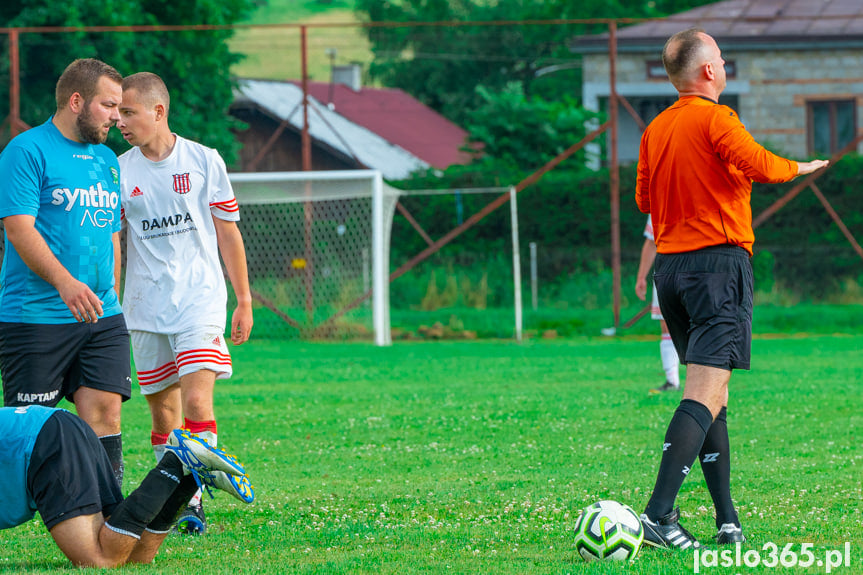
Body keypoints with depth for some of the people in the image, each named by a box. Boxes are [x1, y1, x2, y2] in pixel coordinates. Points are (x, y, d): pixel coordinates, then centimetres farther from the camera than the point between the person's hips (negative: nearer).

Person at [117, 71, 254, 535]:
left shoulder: (204, 162, 1)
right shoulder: (118, 171, 4)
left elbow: (228, 235, 6)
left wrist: (244, 301, 6)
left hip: (200, 301, -2)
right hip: (144, 309, 2)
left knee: (197, 401, -17)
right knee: (164, 412, 6)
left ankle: (194, 501, -16)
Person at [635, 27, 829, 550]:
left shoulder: (655, 130, 12)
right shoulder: (714, 119, -9)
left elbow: (644, 198, 19)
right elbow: (757, 164, -22)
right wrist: (799, 167, -3)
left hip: (669, 266, 8)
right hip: (719, 261, -8)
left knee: (710, 395, 13)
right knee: (707, 394, -13)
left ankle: (729, 521, 11)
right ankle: (660, 514, -25)